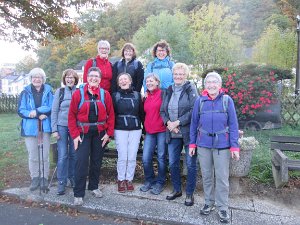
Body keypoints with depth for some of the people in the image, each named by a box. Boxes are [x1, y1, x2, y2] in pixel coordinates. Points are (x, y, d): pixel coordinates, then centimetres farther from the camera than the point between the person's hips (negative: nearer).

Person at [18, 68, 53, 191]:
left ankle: (44, 178, 17)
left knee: (44, 155, 4)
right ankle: (35, 178, 21)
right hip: (30, 127, 1)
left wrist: (36, 111, -18)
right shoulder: (25, 92, 5)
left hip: (45, 127, 0)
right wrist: (39, 115, -16)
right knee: (33, 155, 7)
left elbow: (52, 107, -6)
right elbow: (20, 110, -2)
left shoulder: (48, 91, 4)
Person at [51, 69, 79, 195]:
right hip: (62, 126, -1)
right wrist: (54, 129, -3)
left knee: (74, 154, 8)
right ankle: (61, 182, 11)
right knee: (62, 155, 0)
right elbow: (54, 111, 2)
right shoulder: (60, 92, 2)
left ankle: (72, 178, 26)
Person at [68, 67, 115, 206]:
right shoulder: (78, 94, -4)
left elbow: (111, 115, 2)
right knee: (81, 162, -5)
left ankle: (94, 186, 32)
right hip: (83, 133, -2)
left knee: (97, 161, 13)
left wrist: (109, 133, -3)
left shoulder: (105, 94, 1)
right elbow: (72, 115, -4)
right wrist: (75, 135, -9)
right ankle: (78, 194, 7)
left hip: (100, 133, 2)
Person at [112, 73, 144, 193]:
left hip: (135, 130, 1)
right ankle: (121, 180, 18)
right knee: (122, 157, 0)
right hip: (120, 130, -1)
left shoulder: (137, 95, 8)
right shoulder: (115, 95, 5)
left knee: (132, 157, 4)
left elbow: (141, 112, 7)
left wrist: (143, 127, 3)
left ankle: (129, 179, 20)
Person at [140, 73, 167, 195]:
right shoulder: (146, 98, 16)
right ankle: (149, 180, 23)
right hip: (149, 132, 5)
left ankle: (160, 183, 20)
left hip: (162, 131, -5)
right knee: (145, 158, 2)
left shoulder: (162, 94, -3)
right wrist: (145, 130, 22)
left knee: (161, 157, 5)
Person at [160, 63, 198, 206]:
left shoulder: (191, 89, -6)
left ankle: (189, 193, 22)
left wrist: (177, 122, -17)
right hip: (172, 134, 5)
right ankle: (177, 189, 33)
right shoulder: (169, 90, 11)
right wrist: (168, 122, -8)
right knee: (172, 163, 13)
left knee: (190, 164, 5)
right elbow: (162, 110, 10)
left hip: (188, 133, -5)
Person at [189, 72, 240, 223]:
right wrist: (192, 143, 4)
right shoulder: (200, 101, 1)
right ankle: (209, 202, 31)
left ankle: (222, 208, 21)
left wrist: (234, 146, -8)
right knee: (206, 176, 13)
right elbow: (194, 123, 5)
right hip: (203, 144, 2)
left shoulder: (227, 100, -3)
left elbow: (233, 124, -3)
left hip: (222, 145, -1)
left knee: (222, 177, 5)